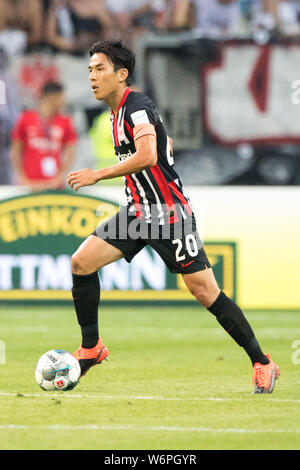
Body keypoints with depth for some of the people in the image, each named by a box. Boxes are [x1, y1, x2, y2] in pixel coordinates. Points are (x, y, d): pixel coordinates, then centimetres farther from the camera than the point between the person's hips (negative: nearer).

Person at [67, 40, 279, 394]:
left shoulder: (137, 106, -16)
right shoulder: (117, 113, 13)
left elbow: (147, 156, -31)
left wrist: (97, 175, -25)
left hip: (169, 213, -9)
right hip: (138, 212, 9)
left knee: (205, 291, -7)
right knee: (81, 261, -5)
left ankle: (262, 364, 3)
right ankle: (91, 348, 6)